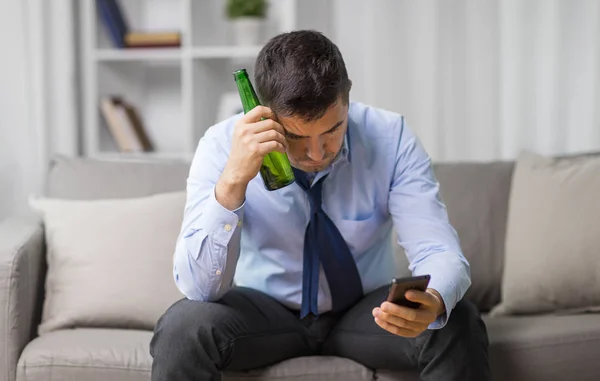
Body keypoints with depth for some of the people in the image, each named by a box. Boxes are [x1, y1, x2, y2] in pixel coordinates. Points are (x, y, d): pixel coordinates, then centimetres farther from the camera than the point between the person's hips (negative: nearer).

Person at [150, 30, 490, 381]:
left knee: (457, 327, -26)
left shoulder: (390, 138, -19)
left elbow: (440, 253, -23)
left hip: (365, 312, 2)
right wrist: (233, 181, -40)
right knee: (182, 328, -32)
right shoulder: (222, 145, -20)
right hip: (263, 311, -2)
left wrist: (432, 303, -47)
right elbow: (198, 286, -26)